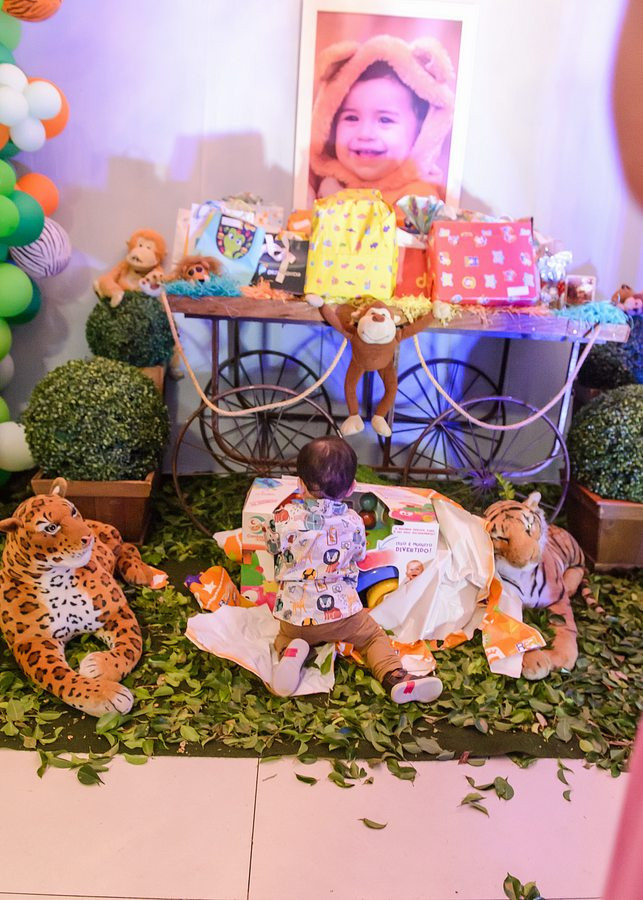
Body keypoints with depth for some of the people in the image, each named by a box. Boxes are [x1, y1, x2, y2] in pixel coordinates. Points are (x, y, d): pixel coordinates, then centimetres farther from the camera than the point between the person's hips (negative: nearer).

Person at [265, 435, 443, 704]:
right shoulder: (354, 522, -7)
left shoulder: (285, 517, -11)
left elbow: (272, 545, 9)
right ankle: (395, 677, -5)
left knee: (285, 637, 29)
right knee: (375, 636, 20)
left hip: (295, 614, 1)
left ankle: (291, 652, -4)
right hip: (342, 611, 0)